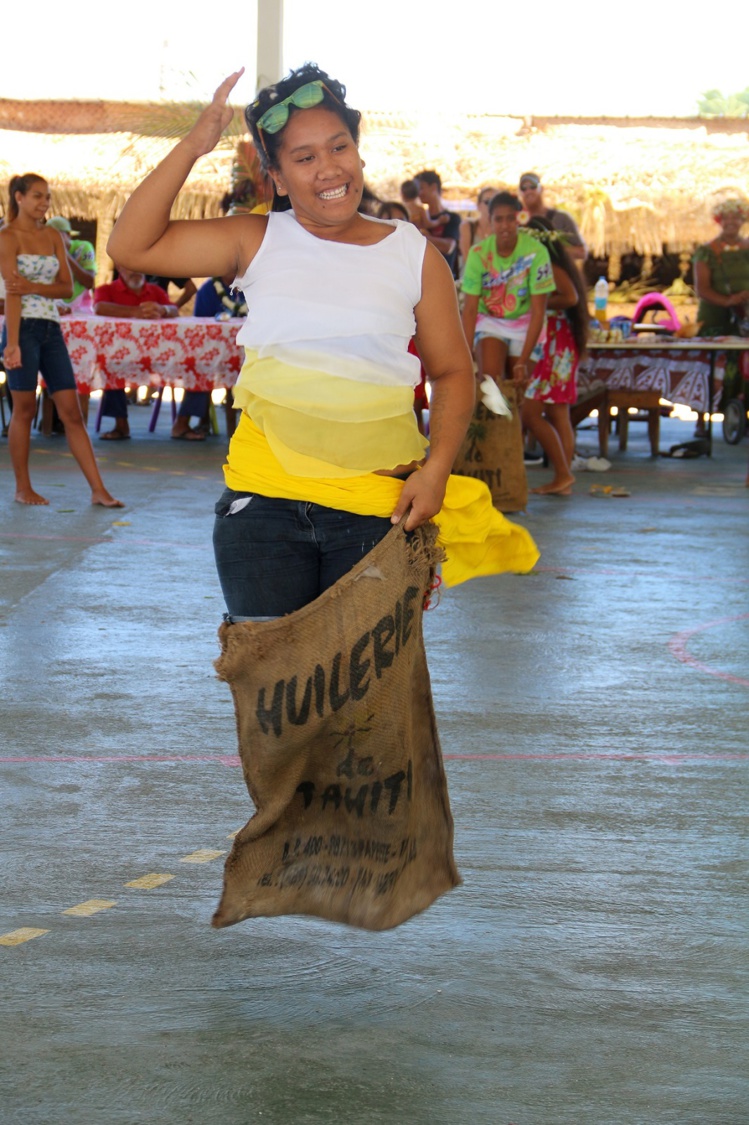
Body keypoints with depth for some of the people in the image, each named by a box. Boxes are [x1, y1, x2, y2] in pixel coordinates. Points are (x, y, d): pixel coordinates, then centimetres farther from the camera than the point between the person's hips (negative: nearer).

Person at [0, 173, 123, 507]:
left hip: (51, 329, 6)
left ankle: (98, 490, 0)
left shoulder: (53, 236, 13)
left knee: (72, 411, 2)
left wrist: (34, 287, -14)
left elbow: (68, 287, 5)